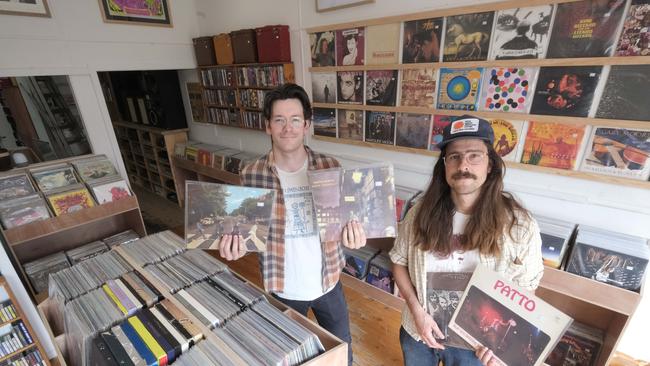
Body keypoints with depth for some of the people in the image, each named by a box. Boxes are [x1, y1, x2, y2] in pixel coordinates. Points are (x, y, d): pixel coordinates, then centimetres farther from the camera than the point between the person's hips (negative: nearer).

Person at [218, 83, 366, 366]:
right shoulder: (252, 175, -15)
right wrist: (235, 242, -25)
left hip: (328, 282, 1)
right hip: (283, 288, 0)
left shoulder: (330, 167, -14)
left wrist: (353, 233, -27)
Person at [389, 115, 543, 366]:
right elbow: (399, 261, -5)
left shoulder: (519, 226, -19)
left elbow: (524, 290, -7)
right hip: (417, 329, 2)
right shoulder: (422, 212, -16)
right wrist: (417, 310, -14)